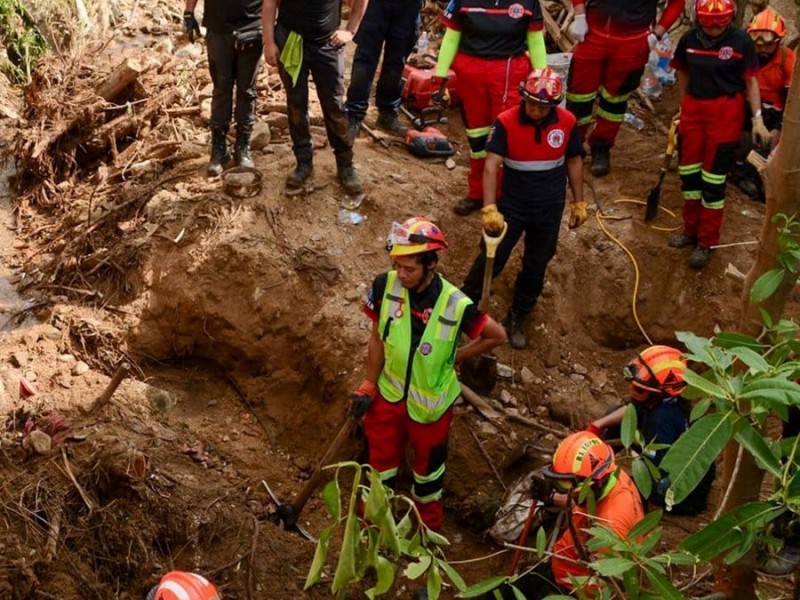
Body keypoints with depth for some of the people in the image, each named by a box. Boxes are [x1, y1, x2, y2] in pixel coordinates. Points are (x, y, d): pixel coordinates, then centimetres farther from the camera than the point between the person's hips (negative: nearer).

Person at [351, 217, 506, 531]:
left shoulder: (456, 306, -31)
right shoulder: (385, 285, -23)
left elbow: (497, 336, -13)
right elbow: (377, 338, -8)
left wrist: (454, 357, -7)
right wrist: (368, 386, -2)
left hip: (429, 400, -2)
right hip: (389, 391, 2)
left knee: (428, 457, 25)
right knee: (381, 451, 24)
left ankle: (428, 506, 54)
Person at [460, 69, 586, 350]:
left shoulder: (567, 122, -10)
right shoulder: (506, 122, -19)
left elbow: (574, 161, 4)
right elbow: (491, 166, -25)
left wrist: (578, 202, 7)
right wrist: (489, 209, -35)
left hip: (549, 211, 3)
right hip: (511, 206, -2)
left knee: (535, 269, 14)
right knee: (491, 260, 3)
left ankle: (516, 320, 32)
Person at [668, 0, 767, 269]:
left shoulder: (740, 41, -10)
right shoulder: (689, 39, -1)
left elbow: (750, 81, -6)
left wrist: (757, 119, -9)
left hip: (726, 112, -4)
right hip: (693, 108, 4)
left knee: (713, 177, -1)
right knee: (689, 172, 12)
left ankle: (707, 242, 10)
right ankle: (691, 230, 30)